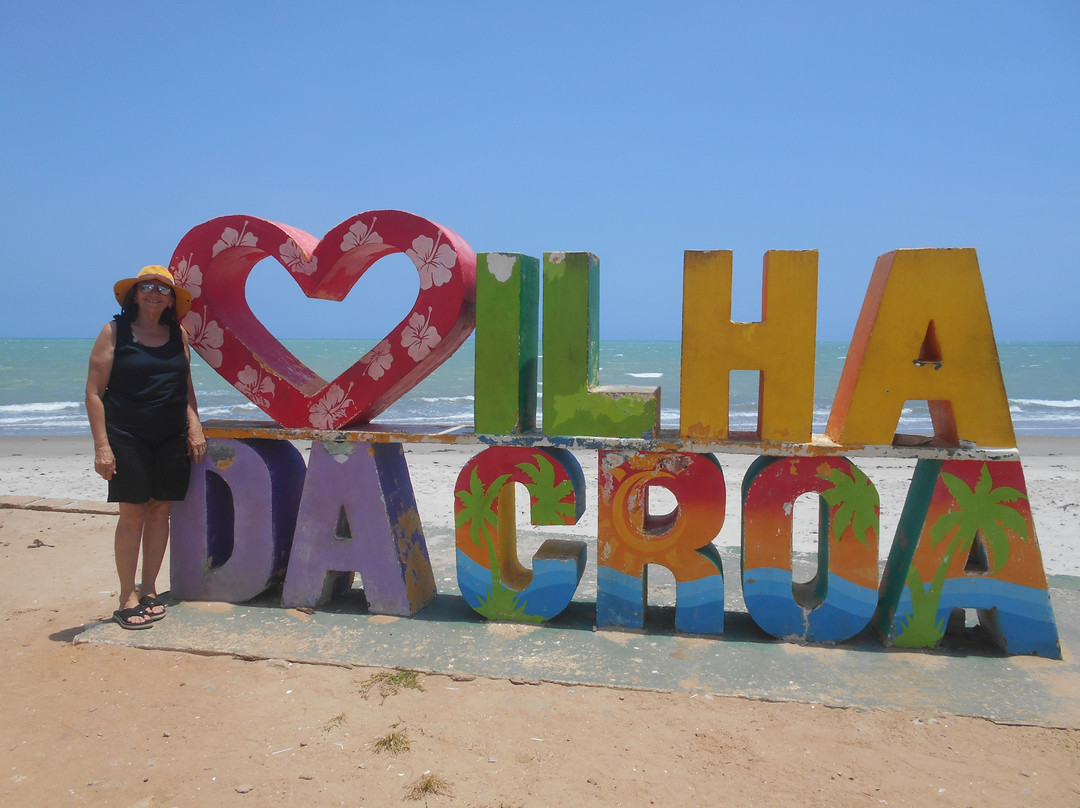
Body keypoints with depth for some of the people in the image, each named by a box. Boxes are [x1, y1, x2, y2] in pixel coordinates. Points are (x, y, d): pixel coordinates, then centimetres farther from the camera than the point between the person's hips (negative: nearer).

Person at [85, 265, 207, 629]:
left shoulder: (178, 334, 10)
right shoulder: (114, 332, -2)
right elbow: (94, 392, -5)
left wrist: (195, 427, 4)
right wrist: (102, 446, -12)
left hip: (172, 436, 4)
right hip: (127, 436, -4)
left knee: (160, 510, 5)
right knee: (132, 513, -3)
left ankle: (148, 590, 18)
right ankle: (127, 598, 7)